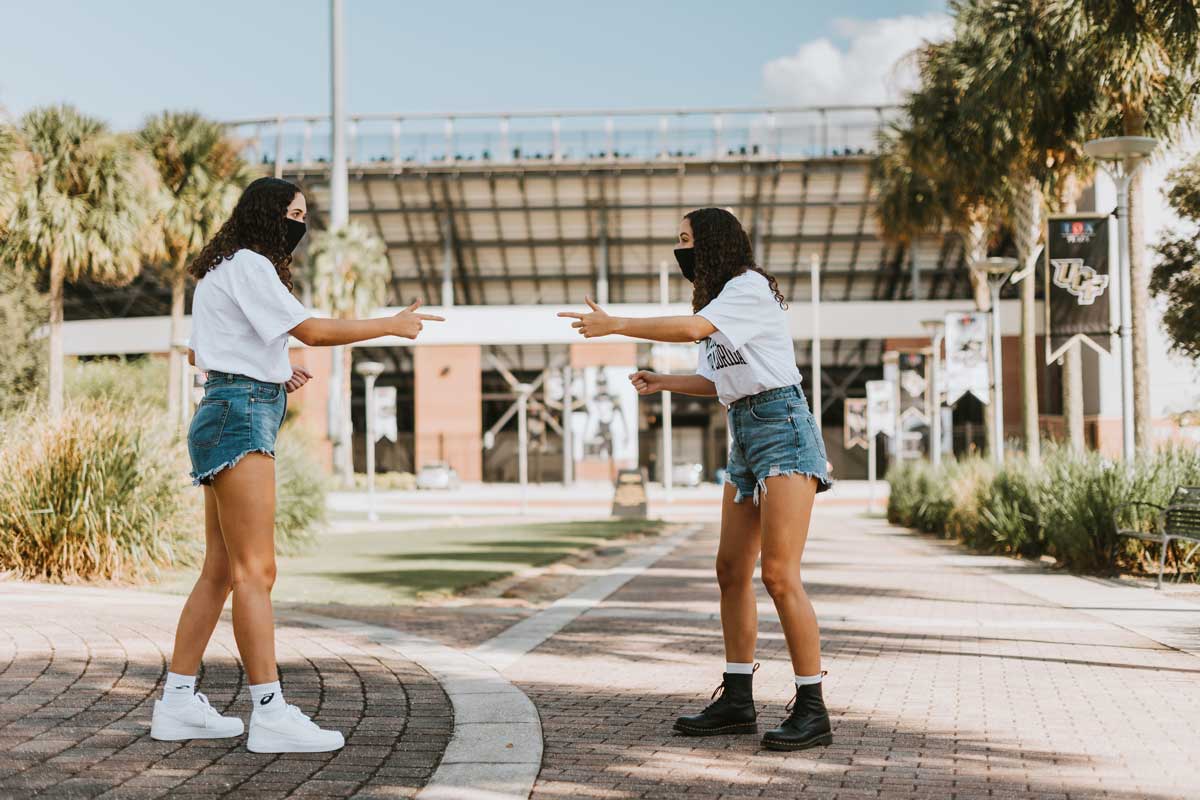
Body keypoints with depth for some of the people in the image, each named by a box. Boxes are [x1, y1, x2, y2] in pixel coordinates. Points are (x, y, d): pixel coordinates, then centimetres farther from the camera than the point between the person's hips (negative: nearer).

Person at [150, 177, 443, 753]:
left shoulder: (223, 272, 23)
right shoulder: (249, 265, -7)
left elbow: (197, 355, 26)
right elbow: (313, 331, -13)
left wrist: (272, 373, 16)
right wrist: (392, 325, -4)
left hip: (224, 418, 10)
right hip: (240, 418, -10)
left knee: (220, 571, 9)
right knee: (256, 572, -13)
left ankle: (177, 704, 11)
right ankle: (269, 714, -15)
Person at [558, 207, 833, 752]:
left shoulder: (750, 287, -8)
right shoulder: (721, 301, 19)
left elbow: (692, 329, -23)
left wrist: (614, 325, -18)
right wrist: (662, 383, 9)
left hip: (781, 426, -10)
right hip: (744, 434, 10)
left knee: (779, 575, -14)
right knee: (732, 571, 8)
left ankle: (812, 710, -10)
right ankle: (737, 701, 15)